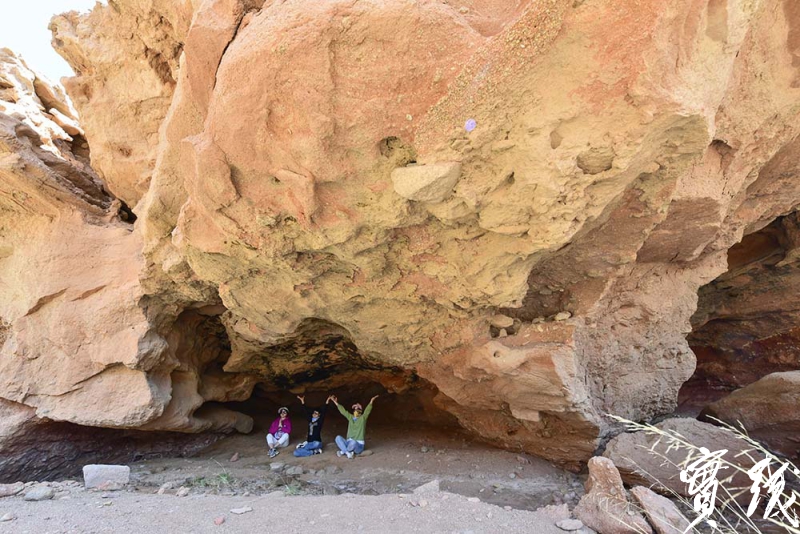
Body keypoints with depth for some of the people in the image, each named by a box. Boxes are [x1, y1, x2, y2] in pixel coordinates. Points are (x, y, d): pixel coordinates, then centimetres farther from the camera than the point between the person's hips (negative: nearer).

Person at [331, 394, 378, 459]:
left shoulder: (363, 418, -2)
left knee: (353, 442, -37)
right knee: (338, 438, -19)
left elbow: (367, 410, -17)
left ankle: (343, 452, -9)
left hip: (358, 446, -4)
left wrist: (371, 401, -34)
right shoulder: (350, 417, 10)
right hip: (349, 443, 4)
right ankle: (348, 453, -24)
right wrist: (336, 402, 16)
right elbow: (343, 411, 15)